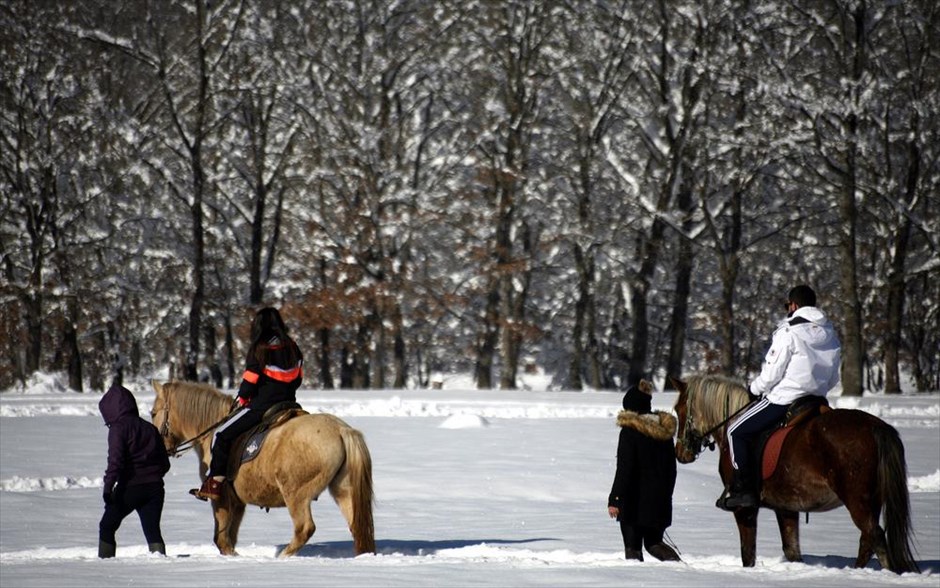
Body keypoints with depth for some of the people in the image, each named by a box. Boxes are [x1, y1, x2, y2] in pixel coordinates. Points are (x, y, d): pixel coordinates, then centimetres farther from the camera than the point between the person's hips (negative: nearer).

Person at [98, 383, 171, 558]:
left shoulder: (119, 428, -7)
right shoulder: (150, 428, 14)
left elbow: (115, 460, -19)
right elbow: (165, 463, 15)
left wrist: (108, 486, -19)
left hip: (129, 489, -5)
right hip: (154, 488, 5)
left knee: (107, 526, 11)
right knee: (152, 529, 5)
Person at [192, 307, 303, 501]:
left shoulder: (259, 351, -11)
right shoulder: (293, 349, 6)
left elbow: (249, 383, -8)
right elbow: (298, 378, 12)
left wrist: (242, 399, 12)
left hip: (260, 406, -6)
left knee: (222, 435, 1)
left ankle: (214, 482, -6)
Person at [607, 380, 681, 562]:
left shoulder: (630, 431, -13)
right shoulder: (664, 430, 7)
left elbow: (624, 469, -17)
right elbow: (671, 467, 13)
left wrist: (614, 499, -16)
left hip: (635, 500, -6)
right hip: (660, 499, 6)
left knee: (632, 546, 3)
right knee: (653, 541, 17)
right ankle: (676, 561, -7)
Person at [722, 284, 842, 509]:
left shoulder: (789, 332, -14)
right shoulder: (831, 335, 9)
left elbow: (771, 374, -14)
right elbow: (833, 379, 15)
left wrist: (755, 388, 4)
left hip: (783, 400, -8)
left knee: (737, 432, 3)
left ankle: (744, 489, -5)